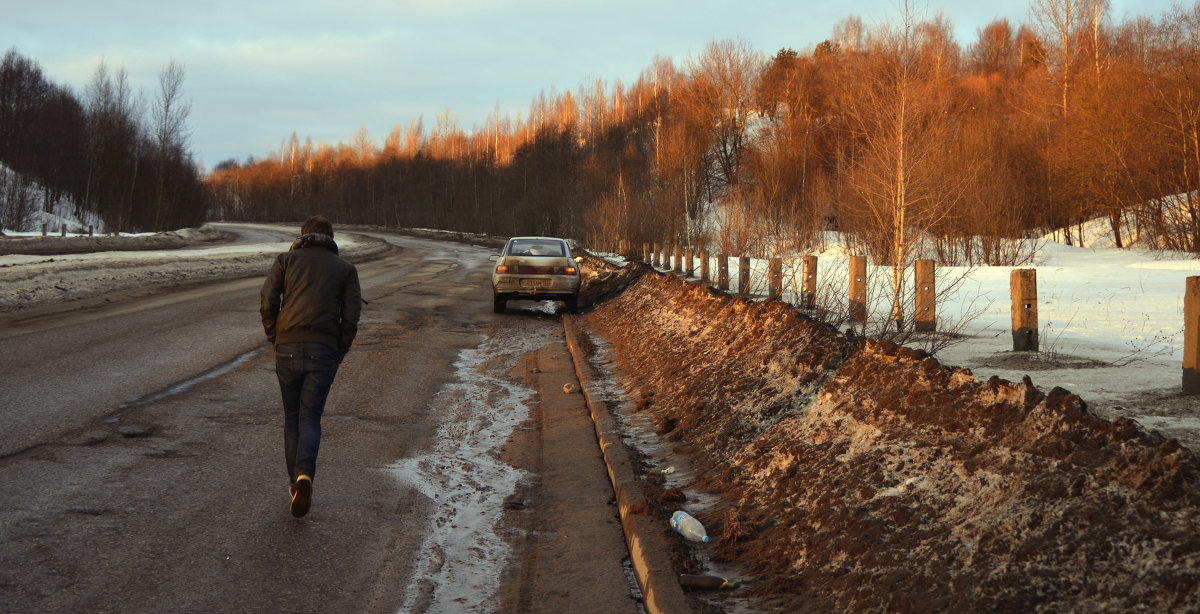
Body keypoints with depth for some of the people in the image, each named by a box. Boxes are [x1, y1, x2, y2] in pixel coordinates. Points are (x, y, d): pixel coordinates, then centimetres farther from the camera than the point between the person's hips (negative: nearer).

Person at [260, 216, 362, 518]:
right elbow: (351, 316, 1)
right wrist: (339, 355, 11)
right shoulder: (346, 269, 12)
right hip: (324, 352, -1)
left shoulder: (286, 260, 12)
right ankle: (304, 476, -23)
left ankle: (295, 482, 19)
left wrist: (276, 342, 10)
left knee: (292, 416, 18)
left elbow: (267, 302, -1)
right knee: (310, 419, 2)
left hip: (288, 349, 1)